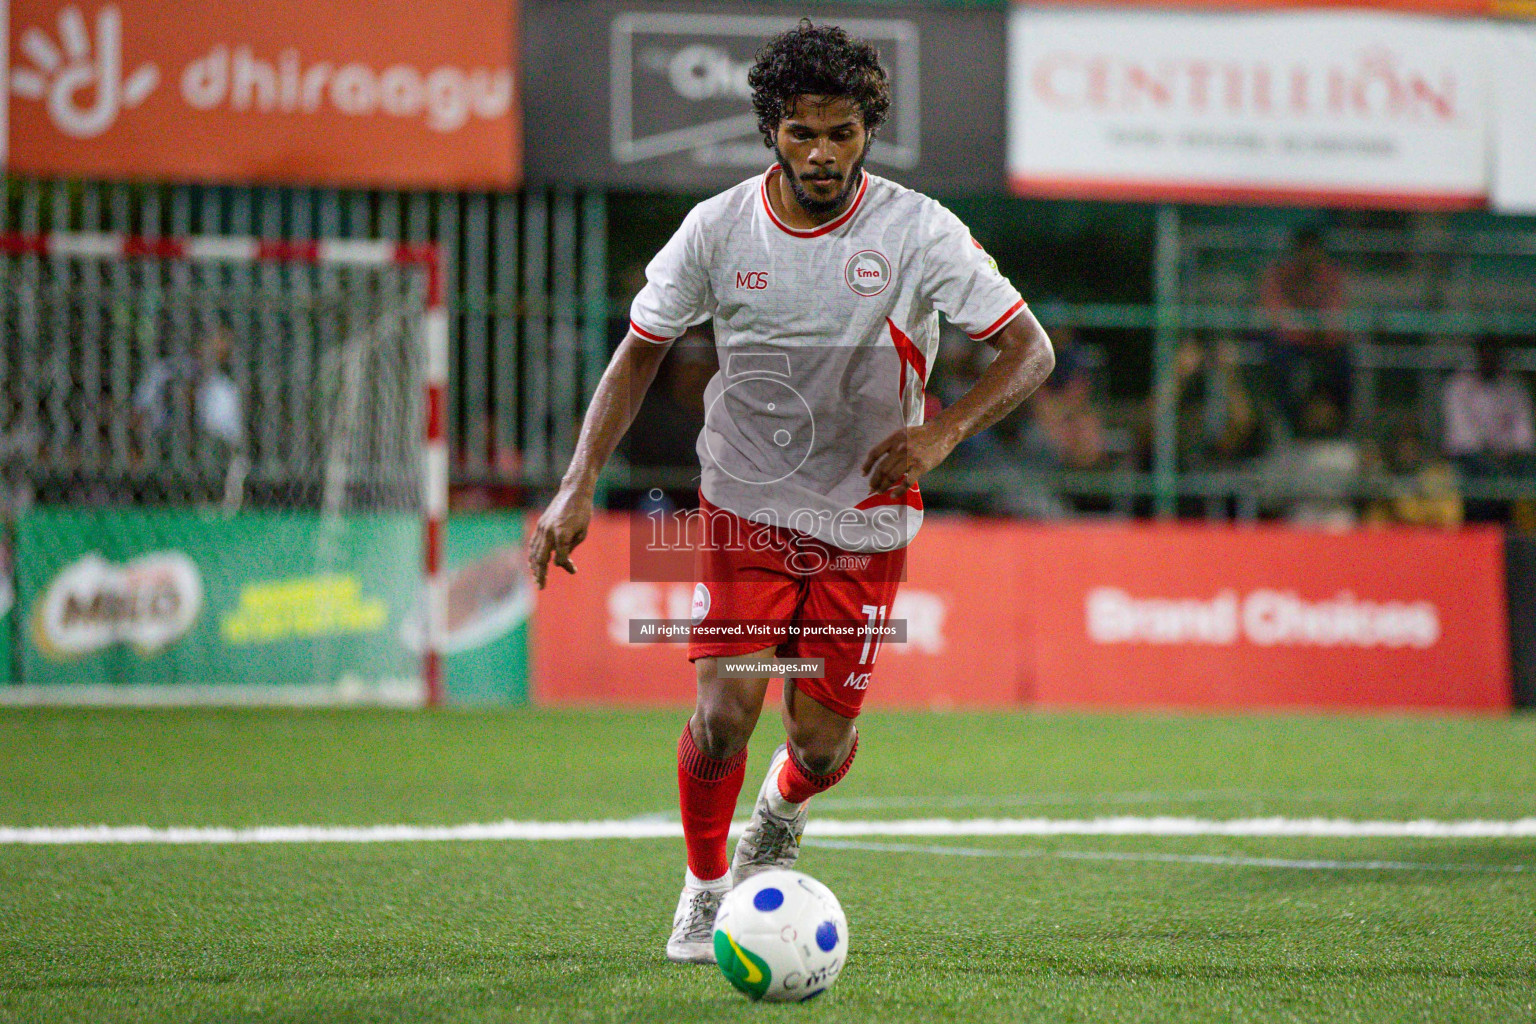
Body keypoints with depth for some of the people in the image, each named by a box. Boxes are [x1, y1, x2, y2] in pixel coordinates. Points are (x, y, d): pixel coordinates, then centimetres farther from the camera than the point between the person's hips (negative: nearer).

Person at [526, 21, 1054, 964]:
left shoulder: (917, 230, -13)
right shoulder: (719, 229, -9)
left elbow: (1030, 350, -10)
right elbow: (640, 351, 2)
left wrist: (941, 434, -26)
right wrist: (577, 487, -8)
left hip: (866, 520, 0)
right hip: (746, 505, 0)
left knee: (823, 739, 0)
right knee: (724, 713, -14)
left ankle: (782, 812, 39)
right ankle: (705, 887, 14)